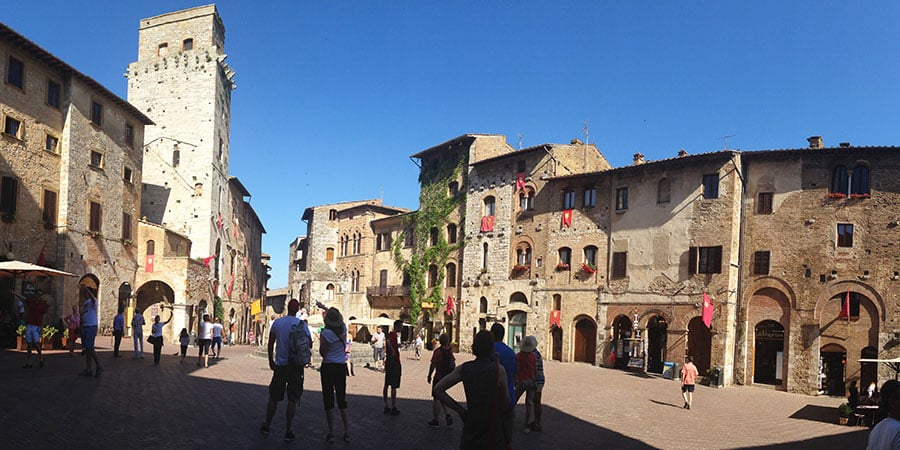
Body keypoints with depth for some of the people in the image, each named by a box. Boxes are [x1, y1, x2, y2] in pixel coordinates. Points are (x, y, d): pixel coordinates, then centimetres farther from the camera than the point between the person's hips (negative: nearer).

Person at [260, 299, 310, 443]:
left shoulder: (277, 322, 0)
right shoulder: (301, 324, -7)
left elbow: (271, 343, 6)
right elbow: (309, 343, -6)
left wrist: (271, 361, 16)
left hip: (280, 365, 2)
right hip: (296, 366, -2)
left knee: (273, 398, 16)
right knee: (292, 400, 3)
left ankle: (267, 426, 27)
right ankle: (288, 431, 3)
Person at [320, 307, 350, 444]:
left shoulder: (325, 333, -14)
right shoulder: (344, 329, 0)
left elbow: (322, 353, -11)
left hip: (328, 367, -4)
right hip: (341, 367, 4)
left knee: (328, 399, 3)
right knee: (342, 399, 11)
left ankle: (331, 433, 3)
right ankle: (346, 433, 10)